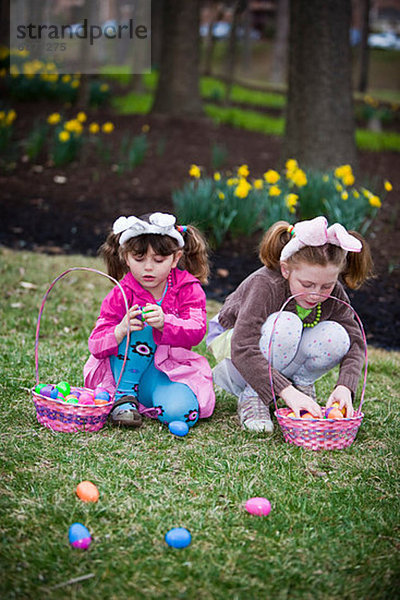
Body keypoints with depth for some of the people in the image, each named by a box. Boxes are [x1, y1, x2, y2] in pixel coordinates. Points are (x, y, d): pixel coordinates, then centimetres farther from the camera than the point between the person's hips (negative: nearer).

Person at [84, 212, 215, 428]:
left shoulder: (189, 290, -2)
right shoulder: (120, 295, -4)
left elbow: (196, 331, -19)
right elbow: (96, 345, -10)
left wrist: (164, 323, -41)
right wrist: (120, 331, -34)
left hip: (172, 370, 1)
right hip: (126, 369, 0)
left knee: (180, 411, -31)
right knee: (139, 330, -28)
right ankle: (124, 396, -21)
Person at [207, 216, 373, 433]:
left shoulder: (334, 294, -19)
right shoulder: (265, 285, -35)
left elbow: (355, 341, -18)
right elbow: (243, 351, -43)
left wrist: (345, 386, -37)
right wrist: (287, 392, -52)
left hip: (285, 361, 4)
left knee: (336, 337, -27)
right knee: (285, 324, -37)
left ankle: (302, 384, -1)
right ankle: (252, 397, -19)